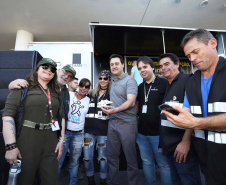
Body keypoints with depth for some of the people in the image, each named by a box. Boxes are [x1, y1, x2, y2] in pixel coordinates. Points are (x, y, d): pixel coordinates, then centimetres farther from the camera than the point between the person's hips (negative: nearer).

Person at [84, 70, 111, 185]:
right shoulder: (91, 94, 13)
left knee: (102, 158, 8)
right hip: (89, 129, 3)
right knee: (87, 157, 8)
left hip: (103, 130, -3)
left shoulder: (111, 95, 4)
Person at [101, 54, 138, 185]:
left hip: (127, 123, -7)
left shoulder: (130, 80, -7)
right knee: (112, 156, 16)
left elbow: (131, 102, -19)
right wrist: (108, 110, 5)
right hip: (112, 122, 7)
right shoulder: (113, 82, 15)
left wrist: (115, 109, -32)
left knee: (131, 158, 7)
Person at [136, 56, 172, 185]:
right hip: (142, 133, 6)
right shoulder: (140, 87, 10)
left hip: (158, 133, -5)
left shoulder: (163, 83, -8)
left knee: (164, 165, 9)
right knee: (147, 163, 19)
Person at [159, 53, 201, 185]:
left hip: (182, 146, -8)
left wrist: (186, 141, -23)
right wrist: (164, 142, 15)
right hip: (170, 146, 9)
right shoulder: (169, 86, 16)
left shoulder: (187, 80, -11)